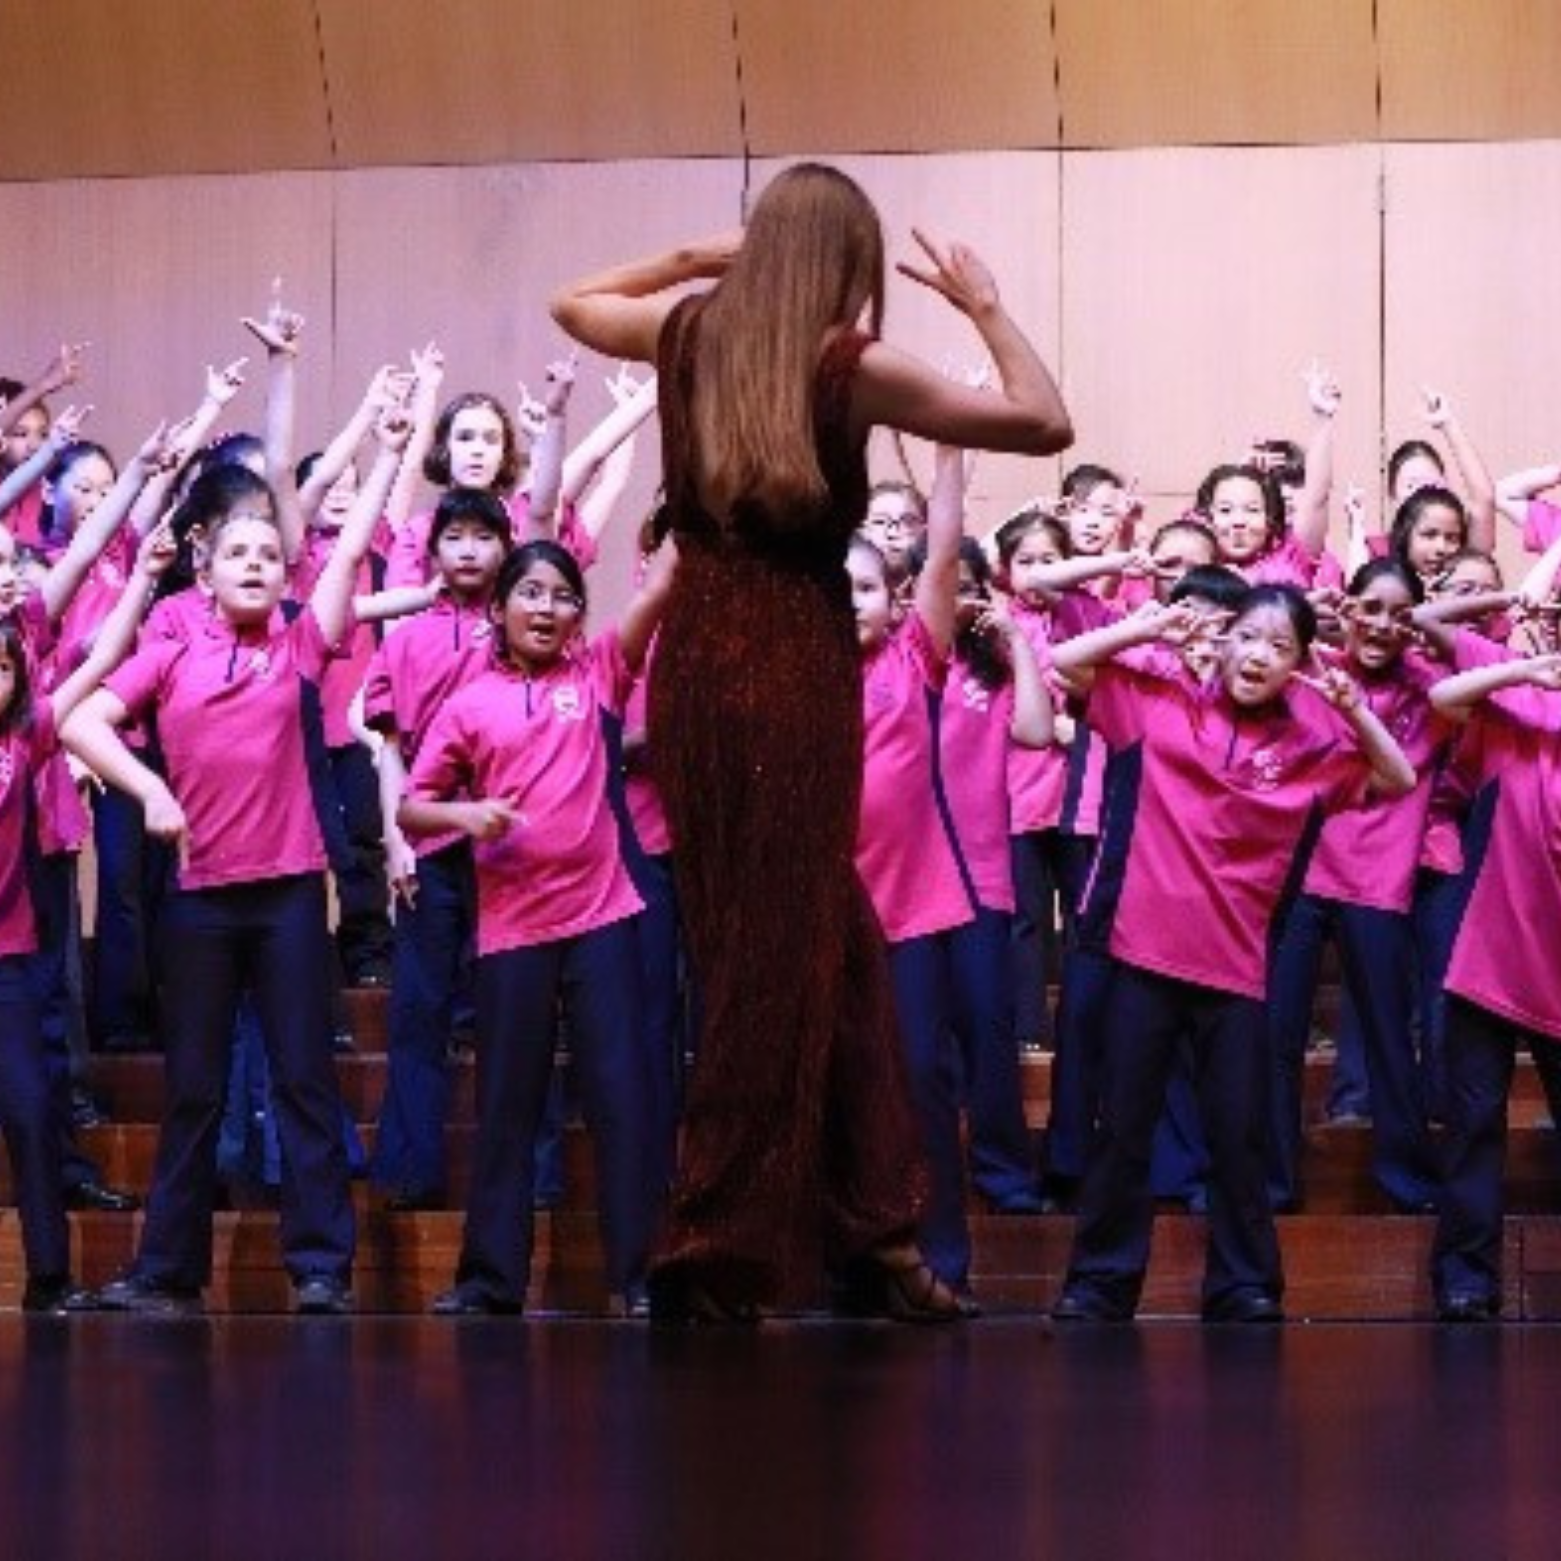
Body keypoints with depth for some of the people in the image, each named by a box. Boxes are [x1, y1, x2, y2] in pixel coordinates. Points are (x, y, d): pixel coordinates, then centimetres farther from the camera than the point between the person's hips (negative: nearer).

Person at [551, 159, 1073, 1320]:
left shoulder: (689, 335, 5)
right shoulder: (849, 369, -8)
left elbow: (570, 305, 28)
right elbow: (1046, 424, -6)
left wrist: (691, 259, 23)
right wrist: (985, 307, 6)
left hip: (696, 666, 6)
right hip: (794, 674, -6)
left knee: (839, 943, 16)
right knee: (775, 963, 3)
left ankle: (871, 1224, 20)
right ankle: (719, 1249, 5)